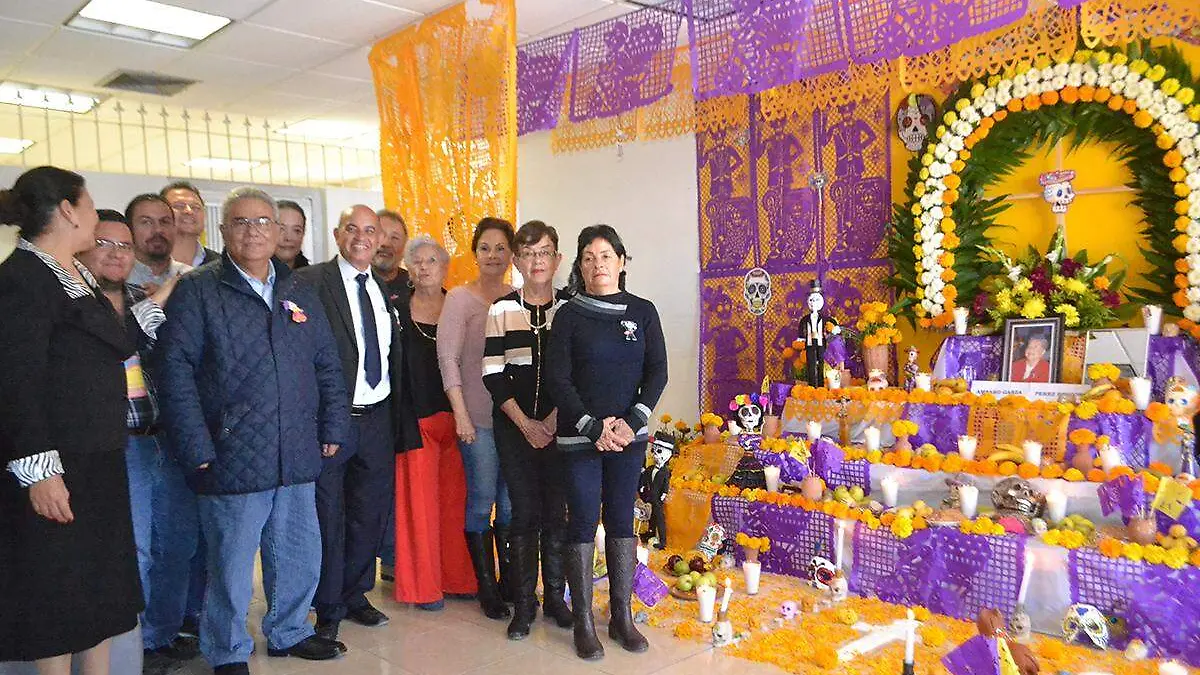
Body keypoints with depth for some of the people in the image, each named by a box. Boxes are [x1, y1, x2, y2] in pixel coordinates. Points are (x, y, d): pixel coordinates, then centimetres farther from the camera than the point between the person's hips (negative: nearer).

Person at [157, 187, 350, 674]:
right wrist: (197, 448, -13)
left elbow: (328, 367, 14)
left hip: (297, 457, 5)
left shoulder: (300, 293, 13)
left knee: (300, 555, 14)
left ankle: (289, 632, 36)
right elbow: (175, 370, -8)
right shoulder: (197, 290, -2)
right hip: (231, 458, -5)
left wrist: (333, 428, 7)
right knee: (231, 562, 6)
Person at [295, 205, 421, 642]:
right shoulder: (310, 282, -7)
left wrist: (399, 419, 10)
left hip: (377, 420, 6)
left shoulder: (385, 290, 11)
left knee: (371, 514, 15)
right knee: (328, 518, 6)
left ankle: (355, 596, 33)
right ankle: (328, 609, 23)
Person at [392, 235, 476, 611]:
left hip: (455, 415, 2)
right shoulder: (398, 310, 2)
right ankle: (423, 584, 14)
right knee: (420, 500, 2)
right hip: (416, 418, -2)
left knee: (455, 498, 7)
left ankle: (457, 577, 21)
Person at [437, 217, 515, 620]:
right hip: (479, 417, -3)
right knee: (482, 501, 4)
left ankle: (510, 580, 25)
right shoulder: (460, 299, -4)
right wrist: (461, 414, -14)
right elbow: (448, 357, -8)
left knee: (512, 503, 11)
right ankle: (486, 587, 17)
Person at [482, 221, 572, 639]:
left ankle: (555, 596, 19)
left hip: (559, 426, 0)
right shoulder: (502, 309, 2)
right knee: (524, 513, 1)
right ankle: (524, 603, 12)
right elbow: (493, 375, -1)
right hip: (513, 427, 0)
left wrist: (552, 421, -8)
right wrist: (525, 424, -6)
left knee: (556, 511, 4)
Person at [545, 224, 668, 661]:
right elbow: (557, 380, -6)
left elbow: (657, 372, 3)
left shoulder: (643, 312, 5)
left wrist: (632, 422, -10)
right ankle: (583, 622, 11)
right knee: (583, 523, 0)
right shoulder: (570, 314, -1)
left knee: (622, 521, 8)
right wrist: (594, 428, -13)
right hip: (580, 438, -2)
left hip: (629, 435, 2)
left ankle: (622, 617, 18)